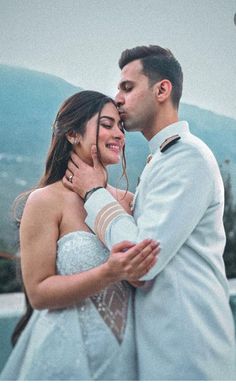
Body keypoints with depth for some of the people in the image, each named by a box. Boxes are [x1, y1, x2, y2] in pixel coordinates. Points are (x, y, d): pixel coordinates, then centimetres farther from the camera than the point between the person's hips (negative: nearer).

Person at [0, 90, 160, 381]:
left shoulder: (128, 201, 2)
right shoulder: (47, 200, -11)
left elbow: (146, 275, 10)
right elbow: (38, 293, -14)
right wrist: (109, 273, -26)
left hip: (123, 353, 5)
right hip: (68, 354, -5)